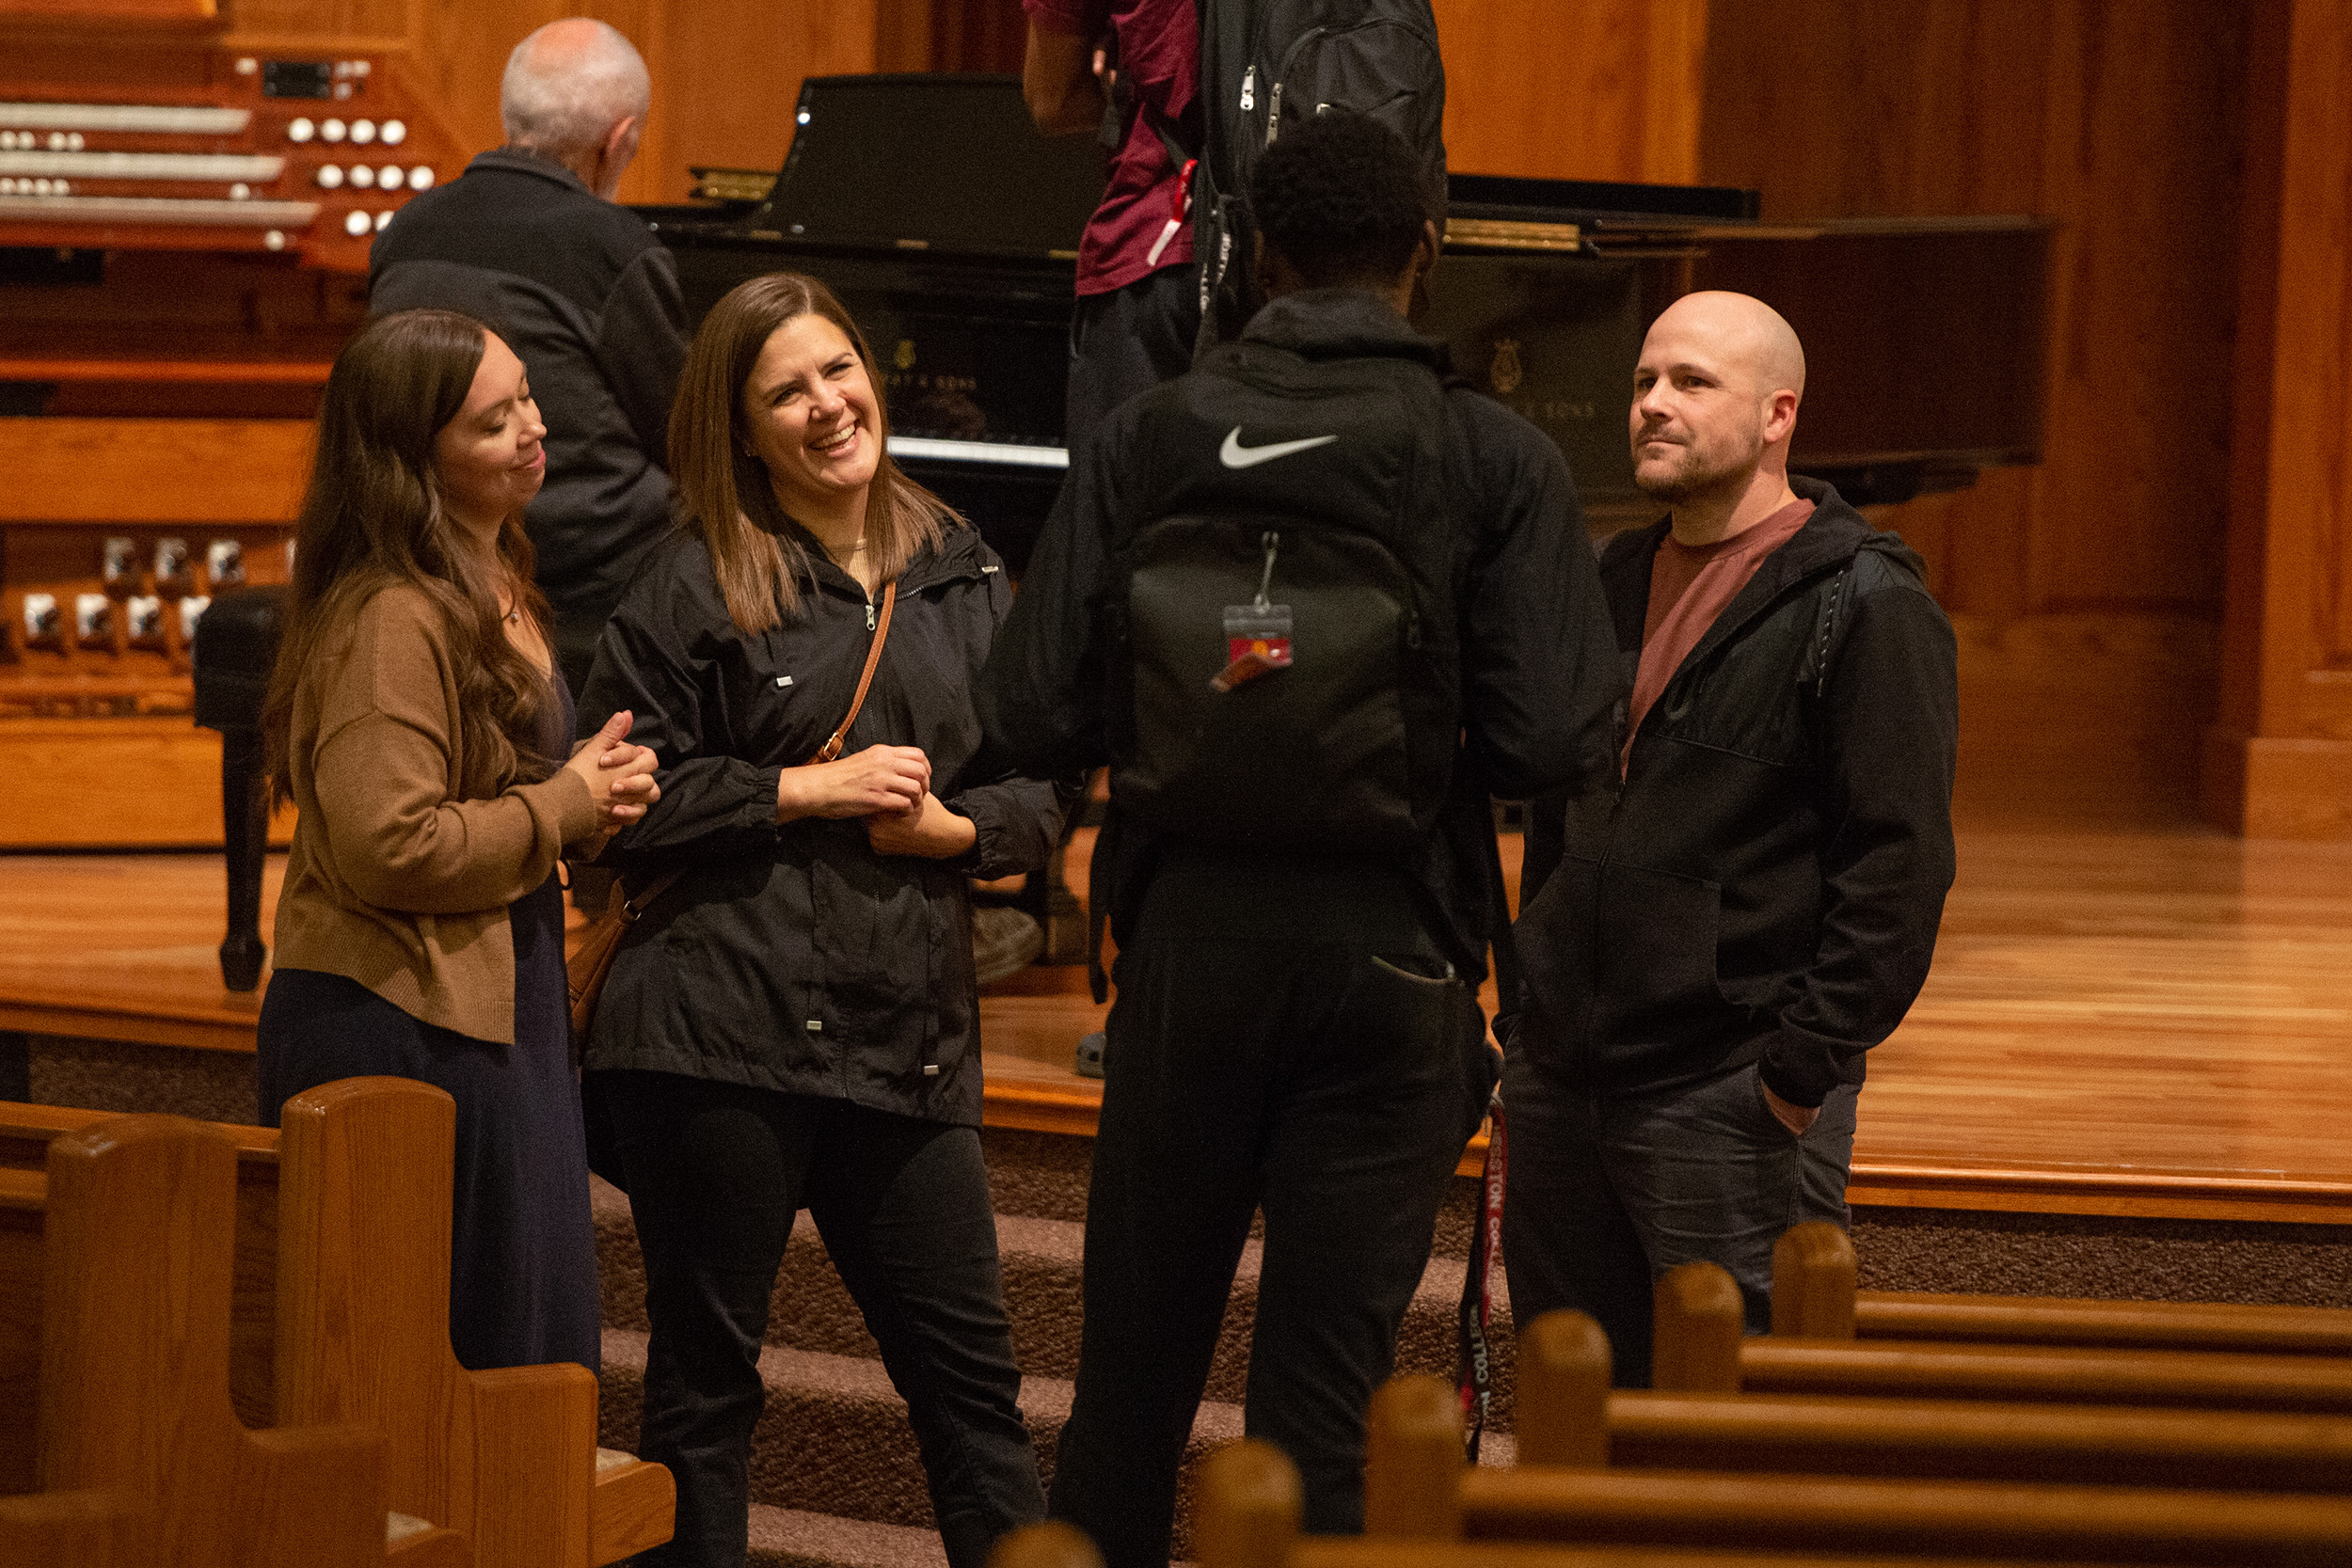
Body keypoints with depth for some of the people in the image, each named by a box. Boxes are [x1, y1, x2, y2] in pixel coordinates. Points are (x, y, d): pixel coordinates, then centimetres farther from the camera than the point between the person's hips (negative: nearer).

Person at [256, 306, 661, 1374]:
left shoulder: (495, 587, 13)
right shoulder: (392, 618, -19)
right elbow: (385, 847, -25)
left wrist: (591, 786, 7)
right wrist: (567, 807, -13)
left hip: (501, 1019, 10)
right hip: (403, 1033, -10)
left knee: (539, 1349, 12)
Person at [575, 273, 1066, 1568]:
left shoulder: (962, 575, 11)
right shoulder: (694, 585, -1)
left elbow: (1043, 788, 14)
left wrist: (952, 825, -7)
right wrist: (807, 791, -11)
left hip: (907, 1038, 4)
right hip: (723, 1031, -3)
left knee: (968, 1366, 6)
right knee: (704, 1376, 5)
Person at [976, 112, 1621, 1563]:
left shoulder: (1157, 433, -2)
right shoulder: (1501, 462, -5)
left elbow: (1034, 714, -6)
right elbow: (1556, 742, -13)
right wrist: (1418, 734, 9)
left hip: (1193, 927, 2)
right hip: (1391, 949, -1)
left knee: (1139, 1349, 15)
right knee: (1329, 1379, 3)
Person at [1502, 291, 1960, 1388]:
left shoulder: (1863, 606, -9)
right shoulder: (1614, 586, 15)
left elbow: (1899, 864, -14)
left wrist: (1806, 1067, -18)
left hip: (1734, 1100, -7)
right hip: (1561, 1080, 8)